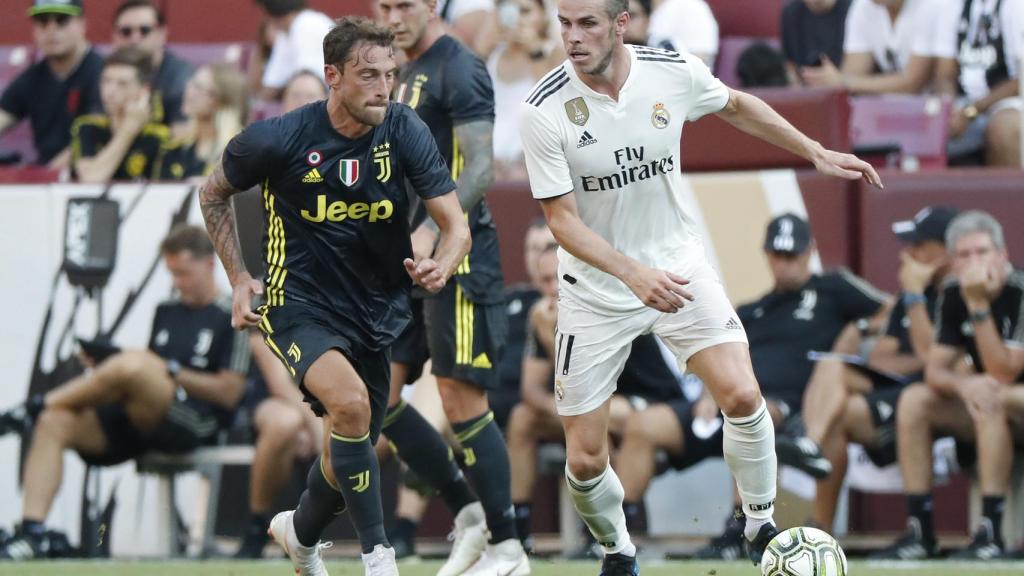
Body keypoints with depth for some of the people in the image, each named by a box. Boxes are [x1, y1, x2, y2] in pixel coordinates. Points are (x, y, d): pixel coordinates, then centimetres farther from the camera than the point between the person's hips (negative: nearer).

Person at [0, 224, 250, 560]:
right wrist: (108, 367, 2)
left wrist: (171, 372, -11)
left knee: (133, 365, -35)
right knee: (54, 423, -18)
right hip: (144, 423, 7)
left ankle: (32, 409, -14)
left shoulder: (231, 318, 2)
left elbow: (229, 393, -5)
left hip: (196, 426, -7)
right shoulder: (166, 312, 23)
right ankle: (31, 535, -27)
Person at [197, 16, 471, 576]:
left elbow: (456, 225, -11)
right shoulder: (277, 140, -16)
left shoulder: (404, 131, -10)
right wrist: (239, 277, 0)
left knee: (348, 459, 13)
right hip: (300, 305, -4)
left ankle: (300, 531, 47)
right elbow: (213, 193, 4)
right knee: (351, 403, -31)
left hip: (379, 309, 4)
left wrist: (440, 265, -33)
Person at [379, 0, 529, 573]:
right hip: (409, 265, 9)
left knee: (463, 401, -8)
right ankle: (469, 518, 14)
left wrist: (432, 231, -29)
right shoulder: (405, 74, 17)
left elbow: (481, 166, -19)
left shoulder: (460, 69, -11)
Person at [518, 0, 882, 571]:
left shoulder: (675, 73, -13)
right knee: (585, 460, -2)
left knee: (742, 396, -18)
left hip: (678, 265, 1)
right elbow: (563, 220, -18)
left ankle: (761, 528, 7)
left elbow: (735, 105, 11)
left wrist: (816, 151, 13)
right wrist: (634, 273, -33)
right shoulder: (545, 111, -21)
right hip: (596, 287, -1)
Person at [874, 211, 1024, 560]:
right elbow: (935, 371, -4)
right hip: (989, 416, 7)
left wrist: (979, 305, -31)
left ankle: (990, 533, -36)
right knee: (914, 400, -11)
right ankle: (920, 533, -14)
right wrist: (962, 384, -28)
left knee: (993, 401, -35)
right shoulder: (953, 295, -1)